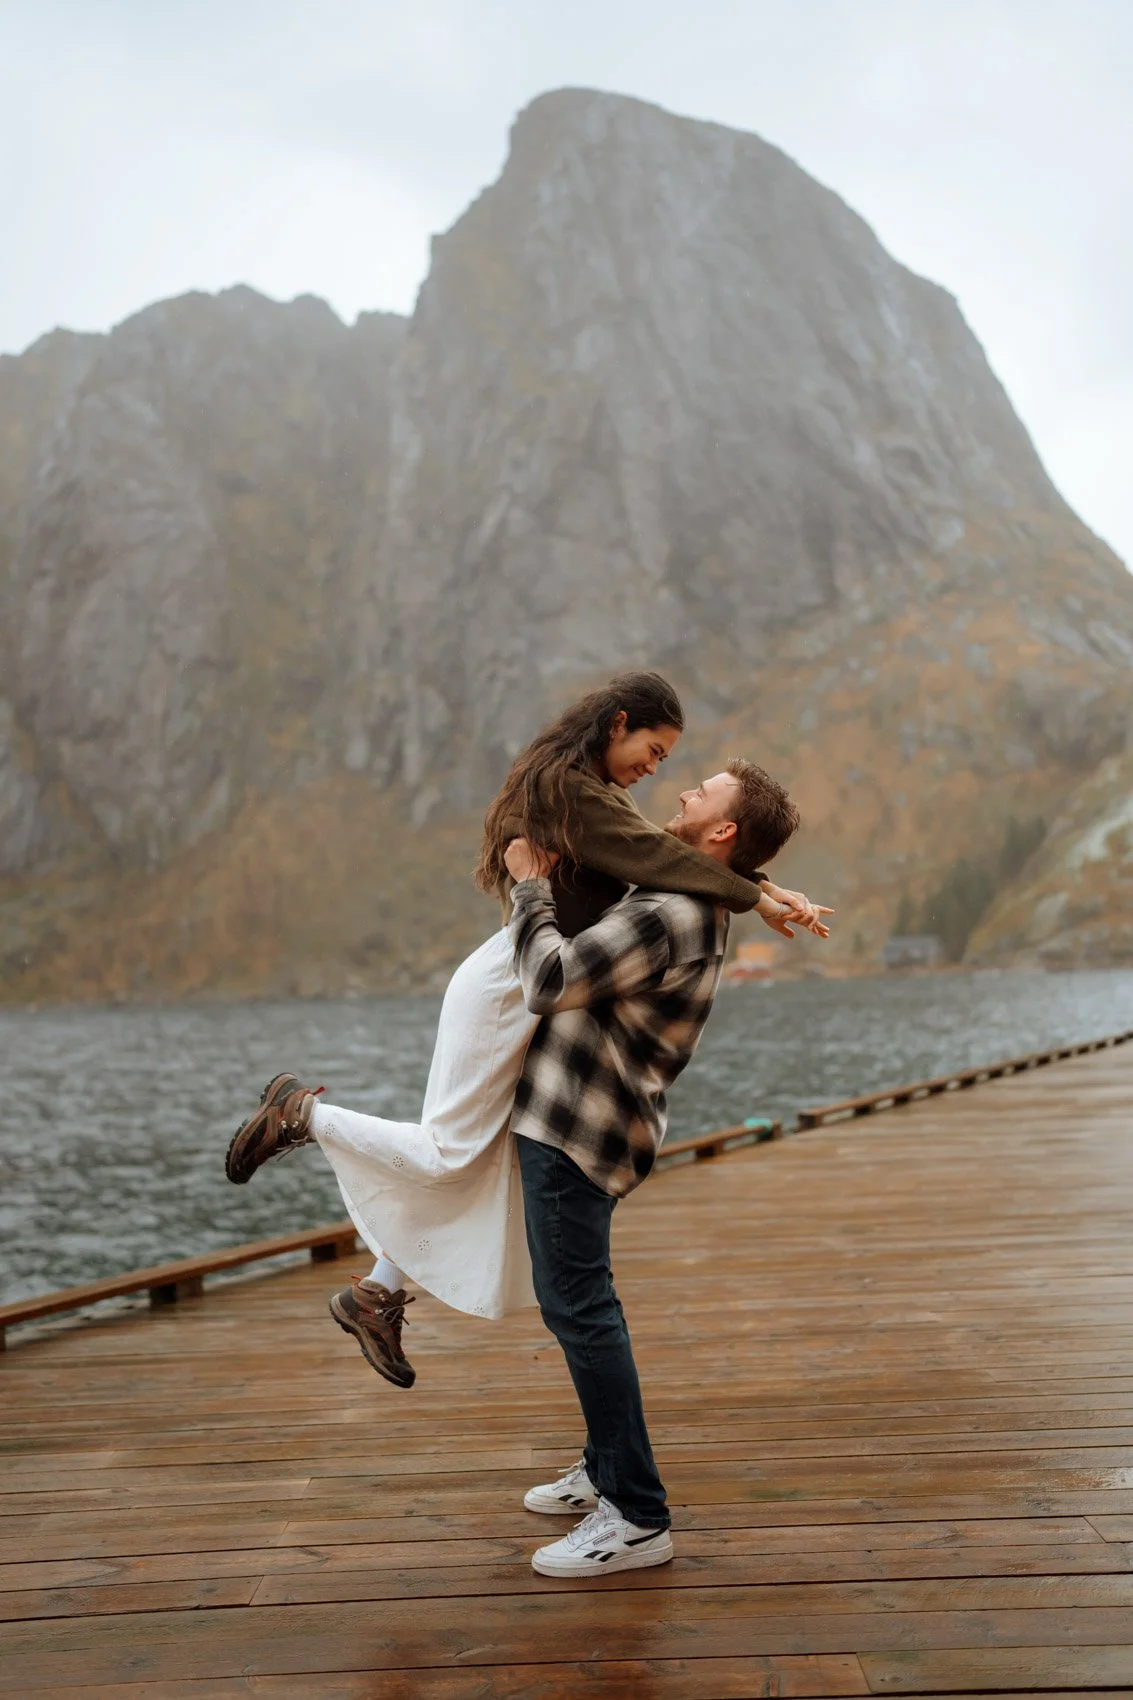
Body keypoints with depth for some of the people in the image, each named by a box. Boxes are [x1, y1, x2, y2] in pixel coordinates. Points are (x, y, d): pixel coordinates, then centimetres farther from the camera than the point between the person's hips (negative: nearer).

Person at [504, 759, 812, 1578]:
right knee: (582, 1301, 20)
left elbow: (549, 980, -24)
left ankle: (637, 1517, -1)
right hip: (571, 1119, 10)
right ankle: (608, 1468, 32)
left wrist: (532, 887, -10)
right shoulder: (694, 908, 11)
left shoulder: (666, 917, -23)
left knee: (578, 1307, -8)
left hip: (576, 1131, -10)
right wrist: (538, 887, 18)